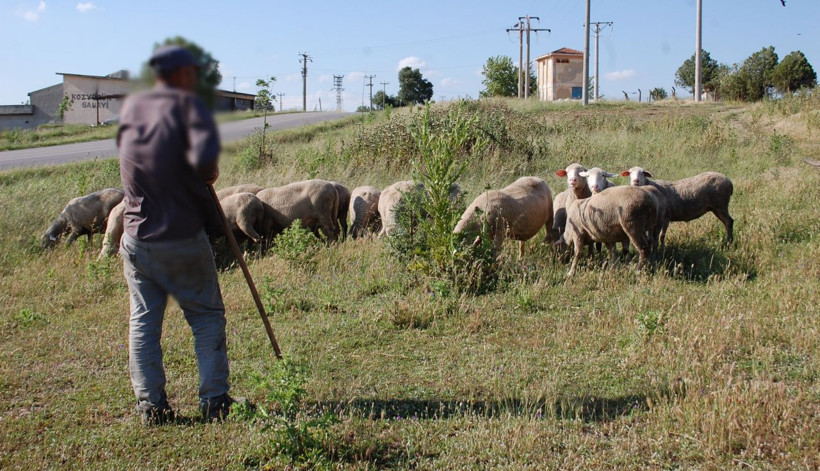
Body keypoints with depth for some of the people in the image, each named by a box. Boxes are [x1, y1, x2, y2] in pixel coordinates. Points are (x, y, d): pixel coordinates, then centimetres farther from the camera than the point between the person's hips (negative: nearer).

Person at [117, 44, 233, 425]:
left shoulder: (131, 107, 9)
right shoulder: (188, 105, -8)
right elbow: (203, 157, -25)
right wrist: (208, 173, -3)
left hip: (137, 239, 4)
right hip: (184, 239, -4)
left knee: (143, 321, 11)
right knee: (207, 316, 9)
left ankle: (150, 404, 10)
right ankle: (214, 400, 9)